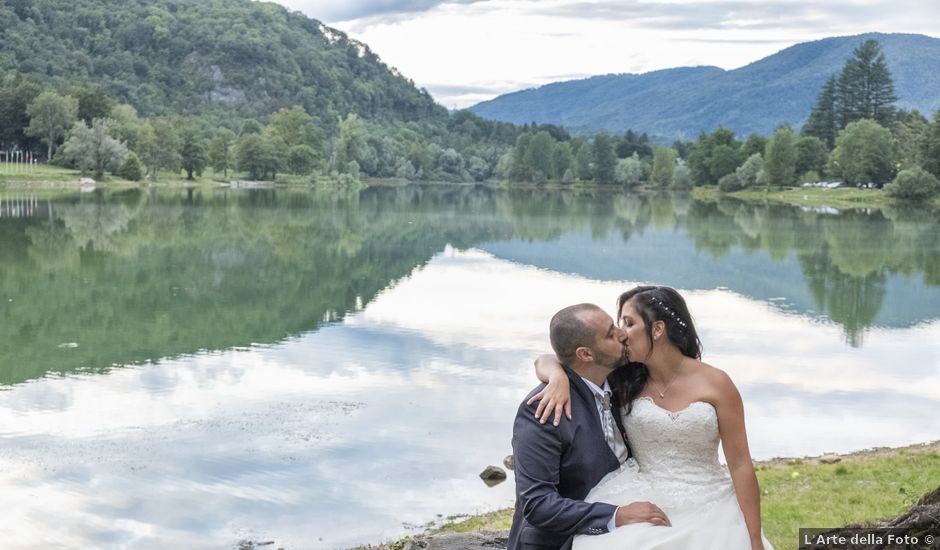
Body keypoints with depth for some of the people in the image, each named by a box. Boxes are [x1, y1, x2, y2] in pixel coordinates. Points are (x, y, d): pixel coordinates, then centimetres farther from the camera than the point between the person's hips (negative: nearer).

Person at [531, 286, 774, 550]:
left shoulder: (715, 383, -6)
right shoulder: (623, 378, 1)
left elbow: (741, 466, -4)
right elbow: (546, 361, 3)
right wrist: (559, 377, -21)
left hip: (707, 516, -2)